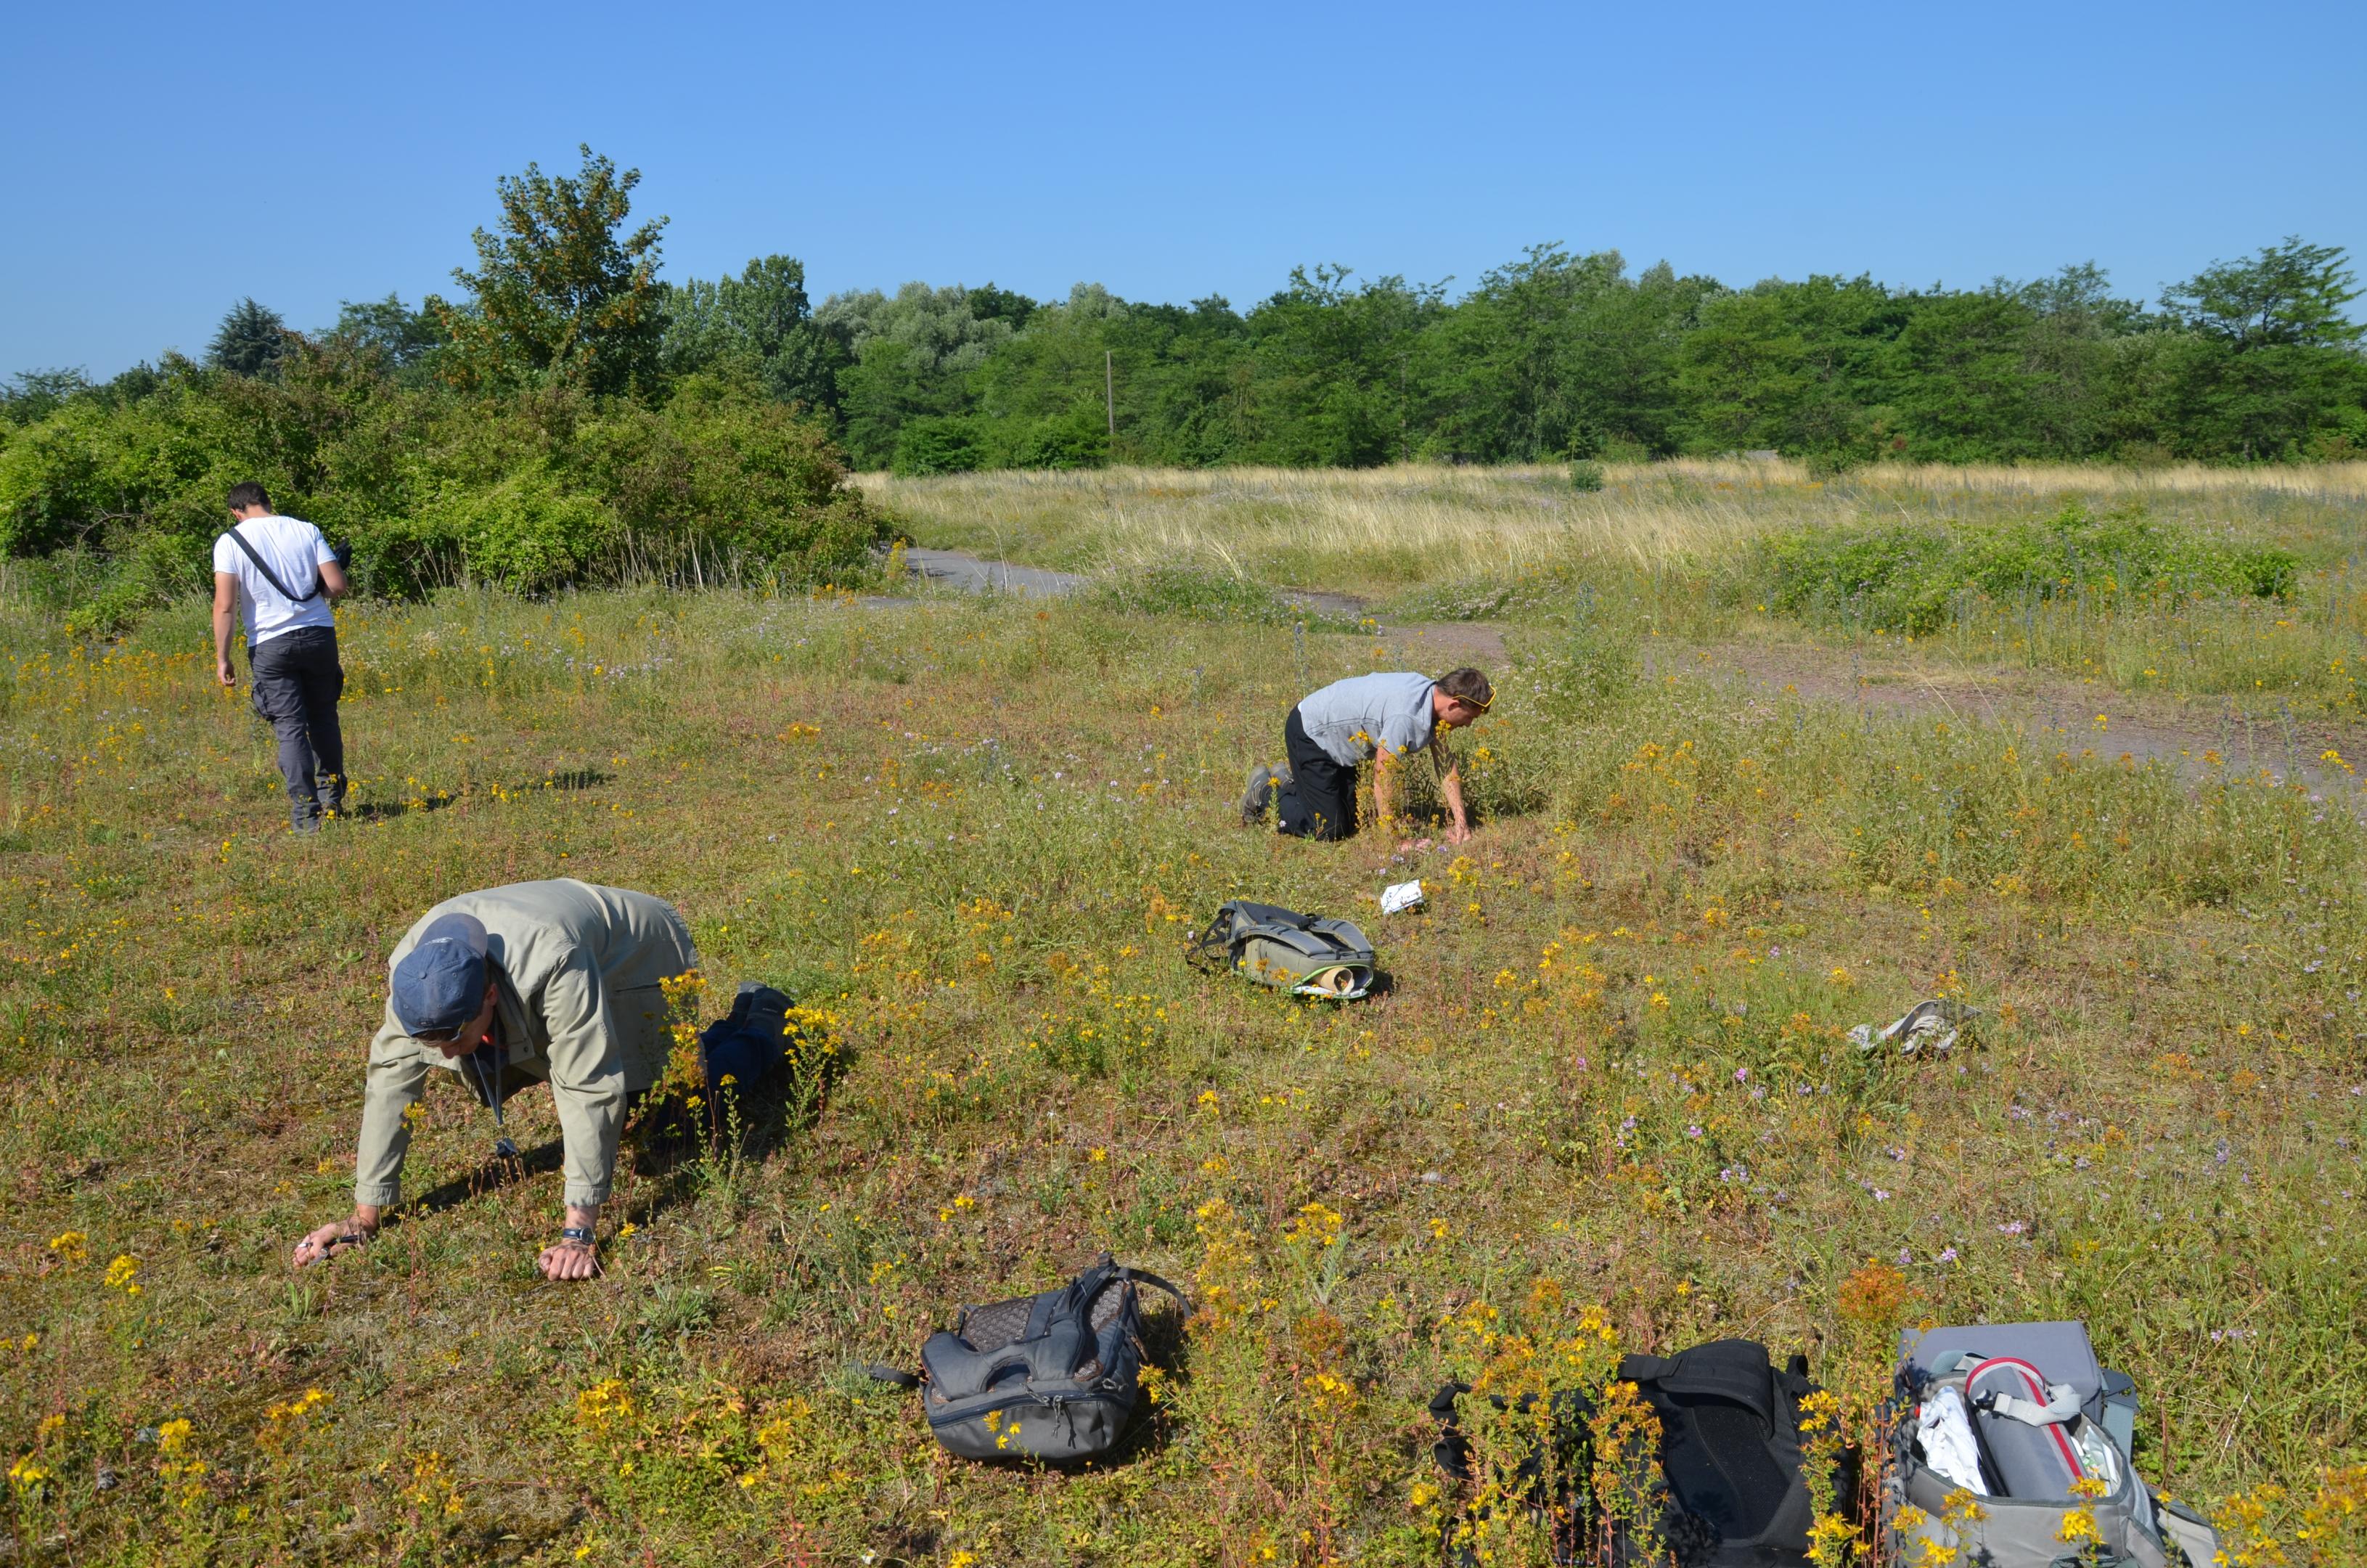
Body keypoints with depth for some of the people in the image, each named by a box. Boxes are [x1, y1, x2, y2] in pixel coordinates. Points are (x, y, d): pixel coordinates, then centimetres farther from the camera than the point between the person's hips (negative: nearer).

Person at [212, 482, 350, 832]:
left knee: (291, 727, 1)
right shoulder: (306, 530, 4)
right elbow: (338, 586, 0)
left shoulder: (230, 542, -2)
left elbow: (225, 605, -10)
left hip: (270, 644, -2)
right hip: (319, 635, 2)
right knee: (323, 718, 17)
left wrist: (221, 658, -6)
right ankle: (333, 798, 23)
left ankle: (305, 812, -2)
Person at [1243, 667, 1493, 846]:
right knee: (1329, 829, -8)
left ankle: (1286, 783, 32)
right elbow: (1383, 779, -29)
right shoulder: (1405, 718, -37)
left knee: (1351, 821, 15)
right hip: (1309, 734, -10)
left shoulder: (1433, 695, -9)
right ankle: (1264, 794, 11)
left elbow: (1447, 765, -3)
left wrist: (1460, 821, -8)